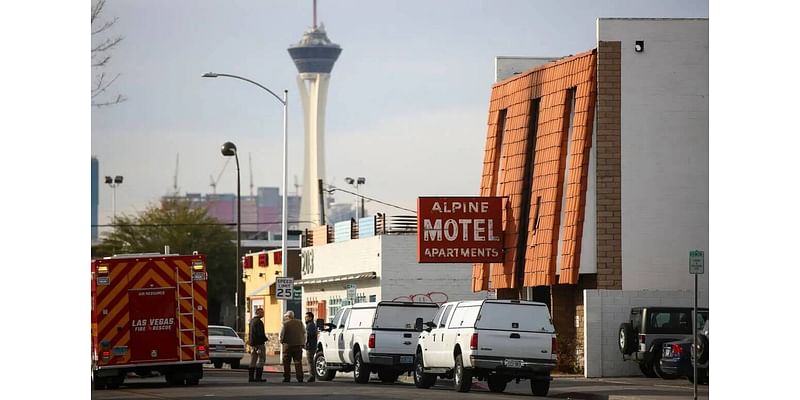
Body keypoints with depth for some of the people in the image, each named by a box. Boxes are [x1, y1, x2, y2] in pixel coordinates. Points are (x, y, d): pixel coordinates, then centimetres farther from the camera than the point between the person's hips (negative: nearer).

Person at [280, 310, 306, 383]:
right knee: (298, 362, 6)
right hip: (298, 345, 4)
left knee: (287, 363, 6)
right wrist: (303, 343, 13)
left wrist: (282, 341, 10)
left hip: (288, 345, -4)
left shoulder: (286, 324, -9)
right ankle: (300, 378, 0)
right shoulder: (300, 323, 5)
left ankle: (287, 378, 5)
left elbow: (282, 334, -9)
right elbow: (304, 333, 7)